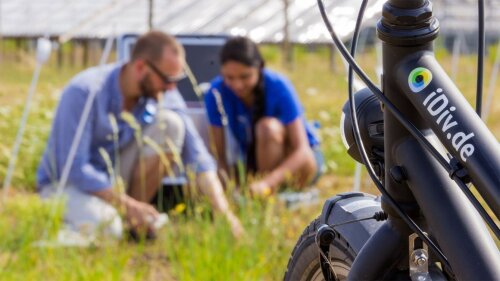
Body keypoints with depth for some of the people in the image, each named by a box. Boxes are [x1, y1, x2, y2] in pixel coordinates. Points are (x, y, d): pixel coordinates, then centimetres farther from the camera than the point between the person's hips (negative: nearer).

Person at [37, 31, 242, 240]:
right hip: (67, 182, -5)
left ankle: (136, 222, -8)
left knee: (169, 123, -17)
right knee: (105, 229, -38)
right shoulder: (84, 92, -27)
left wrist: (218, 200, -23)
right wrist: (127, 204, -31)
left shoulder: (159, 95, -10)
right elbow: (74, 168, -28)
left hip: (113, 179, 6)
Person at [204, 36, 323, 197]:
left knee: (268, 127, -35)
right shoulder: (216, 93, -18)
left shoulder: (278, 87, -25)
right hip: (256, 163, 3)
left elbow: (302, 151, -30)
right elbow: (221, 155, -16)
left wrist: (267, 182, -46)